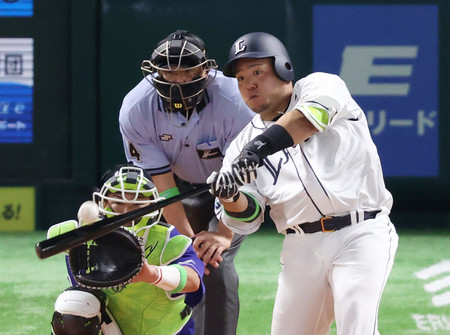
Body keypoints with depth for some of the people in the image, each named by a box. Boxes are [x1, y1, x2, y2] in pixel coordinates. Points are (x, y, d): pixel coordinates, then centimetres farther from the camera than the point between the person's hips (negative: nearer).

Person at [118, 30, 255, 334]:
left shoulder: (234, 102, -35)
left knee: (217, 262, -19)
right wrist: (187, 238, -31)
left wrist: (225, 234, -36)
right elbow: (163, 184, -24)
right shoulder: (135, 110, -28)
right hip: (183, 184, 4)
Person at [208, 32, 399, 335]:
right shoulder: (244, 143, 17)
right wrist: (230, 197, -17)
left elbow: (314, 114, -20)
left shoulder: (321, 86, 7)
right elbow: (246, 219, 6)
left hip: (361, 233, -5)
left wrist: (259, 148, -31)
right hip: (302, 249, 5)